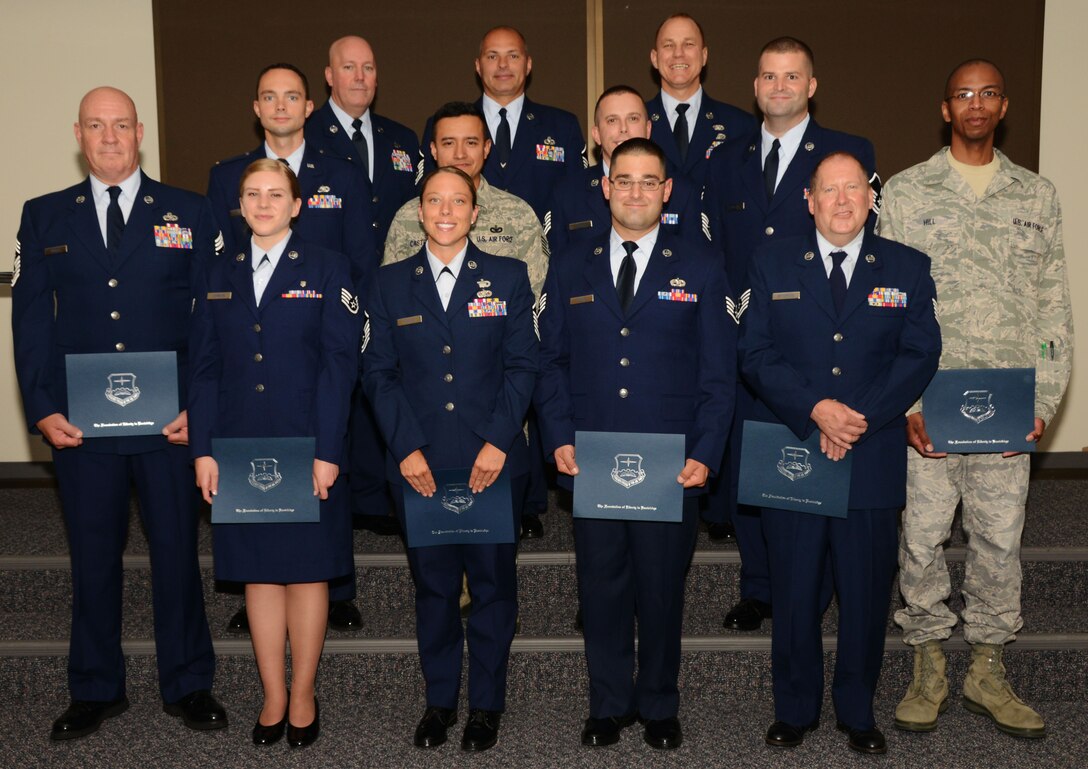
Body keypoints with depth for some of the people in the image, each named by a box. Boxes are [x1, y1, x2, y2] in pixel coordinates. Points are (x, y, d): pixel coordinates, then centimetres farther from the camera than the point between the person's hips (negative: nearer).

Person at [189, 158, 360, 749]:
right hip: (240, 449, 3)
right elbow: (204, 369, 8)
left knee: (307, 570, 6)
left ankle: (303, 697, 19)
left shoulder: (327, 269, 0)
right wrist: (203, 450, -1)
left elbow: (339, 365, -7)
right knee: (258, 572, 9)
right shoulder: (218, 278, 11)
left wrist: (326, 451, -13)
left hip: (307, 449, -3)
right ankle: (273, 697, 21)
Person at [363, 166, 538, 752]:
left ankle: (487, 704, 22)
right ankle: (439, 698, 26)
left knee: (492, 583, 7)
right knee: (432, 584, 10)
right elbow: (378, 371, 3)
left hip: (492, 462, -1)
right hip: (420, 464, 1)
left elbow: (522, 366, -1)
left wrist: (498, 441, -11)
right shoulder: (391, 282, 7)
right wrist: (406, 447, -8)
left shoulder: (508, 278, 4)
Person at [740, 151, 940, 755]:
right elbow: (756, 354, -2)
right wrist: (816, 408, -16)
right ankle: (794, 710, 24)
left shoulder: (907, 269, 7)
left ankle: (858, 711, 26)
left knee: (866, 592, 8)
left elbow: (920, 356, -1)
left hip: (873, 461, 1)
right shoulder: (772, 264, 6)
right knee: (794, 592, 7)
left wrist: (860, 416, -14)